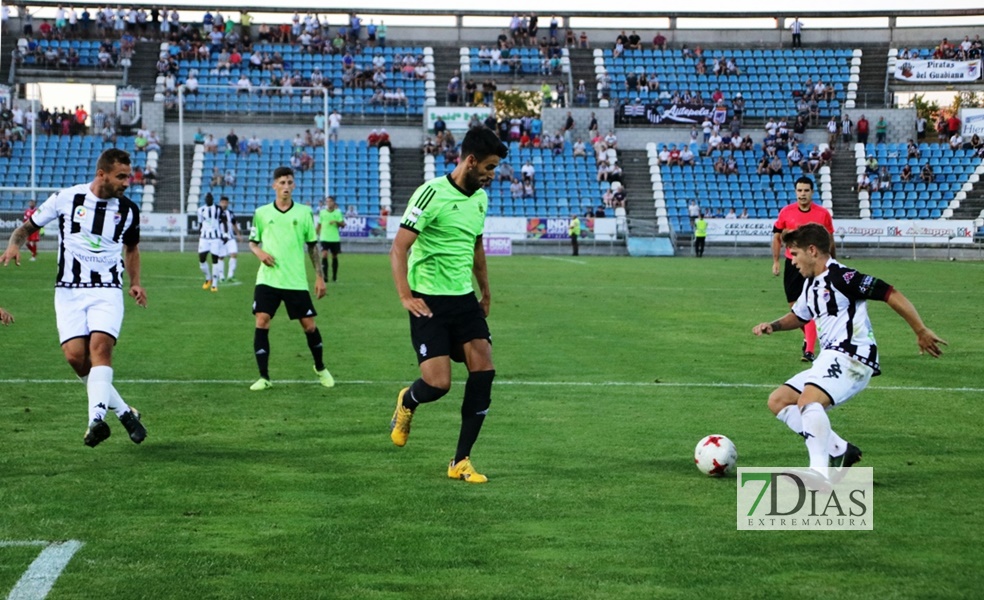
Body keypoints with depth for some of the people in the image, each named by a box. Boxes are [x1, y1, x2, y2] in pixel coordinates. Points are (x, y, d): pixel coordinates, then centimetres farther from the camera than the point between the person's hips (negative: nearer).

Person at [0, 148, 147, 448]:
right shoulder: (66, 198, -2)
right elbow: (28, 226, 8)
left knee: (100, 346, -23)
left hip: (107, 291, 0)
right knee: (75, 354, -13)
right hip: (69, 290, 0)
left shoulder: (128, 210, 5)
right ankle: (123, 412, 3)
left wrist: (135, 282, 12)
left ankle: (96, 418, -33)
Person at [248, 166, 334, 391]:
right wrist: (259, 252, -10)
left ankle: (320, 368, 28)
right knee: (262, 323, -11)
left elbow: (312, 246, 8)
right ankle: (264, 377, -3)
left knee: (309, 325, 3)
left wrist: (319, 276, 5)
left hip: (296, 281, 0)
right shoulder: (261, 213, 3)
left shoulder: (304, 212, 2)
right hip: (267, 279, 0)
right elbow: (252, 242, 13)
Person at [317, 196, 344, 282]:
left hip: (335, 238, 1)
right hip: (324, 238, -1)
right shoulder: (322, 212, 2)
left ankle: (334, 276, 22)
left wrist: (337, 222, -19)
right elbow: (319, 225, 10)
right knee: (324, 255, -18)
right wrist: (318, 234, 6)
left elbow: (343, 225, -1)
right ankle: (325, 275, -21)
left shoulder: (338, 213, 2)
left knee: (334, 256, 10)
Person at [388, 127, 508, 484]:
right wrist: (405, 296, -24)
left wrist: (485, 293, 29)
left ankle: (461, 462, 2)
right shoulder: (432, 193, -14)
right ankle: (407, 402, 25)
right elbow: (399, 247, -16)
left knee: (484, 371, -8)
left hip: (464, 298, 7)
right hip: (429, 301, -7)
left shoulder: (480, 198, 10)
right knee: (438, 383, -14)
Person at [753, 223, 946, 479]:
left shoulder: (840, 276, -13)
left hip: (852, 357, -11)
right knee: (778, 401, 8)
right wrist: (773, 326, 16)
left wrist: (922, 332, -15)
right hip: (830, 360, 11)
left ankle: (820, 474, -38)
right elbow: (798, 316, 36)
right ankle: (839, 450, 3)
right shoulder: (811, 285, 17)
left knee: (808, 400, -32)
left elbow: (891, 294, -16)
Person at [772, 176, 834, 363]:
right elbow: (777, 237, 10)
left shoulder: (823, 214, -3)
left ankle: (810, 351, -14)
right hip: (792, 264, 3)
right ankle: (808, 336, 37)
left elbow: (830, 241, 7)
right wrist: (775, 261, 4)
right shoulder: (786, 212, 1)